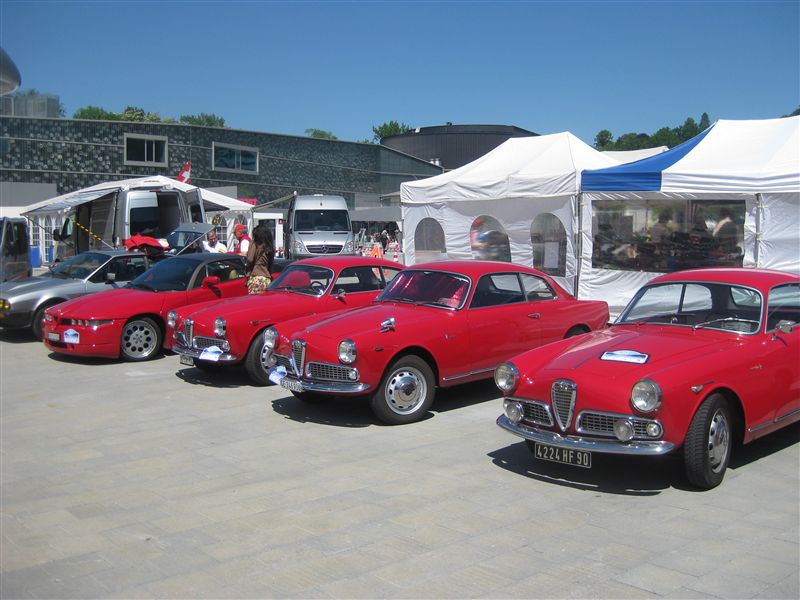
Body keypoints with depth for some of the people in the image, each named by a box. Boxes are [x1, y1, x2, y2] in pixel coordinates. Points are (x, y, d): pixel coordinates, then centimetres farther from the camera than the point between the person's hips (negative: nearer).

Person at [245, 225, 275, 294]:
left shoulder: (254, 245, 0)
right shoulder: (269, 248, 15)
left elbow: (250, 260, -7)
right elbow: (270, 265, 14)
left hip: (256, 277, -6)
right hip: (267, 279, 6)